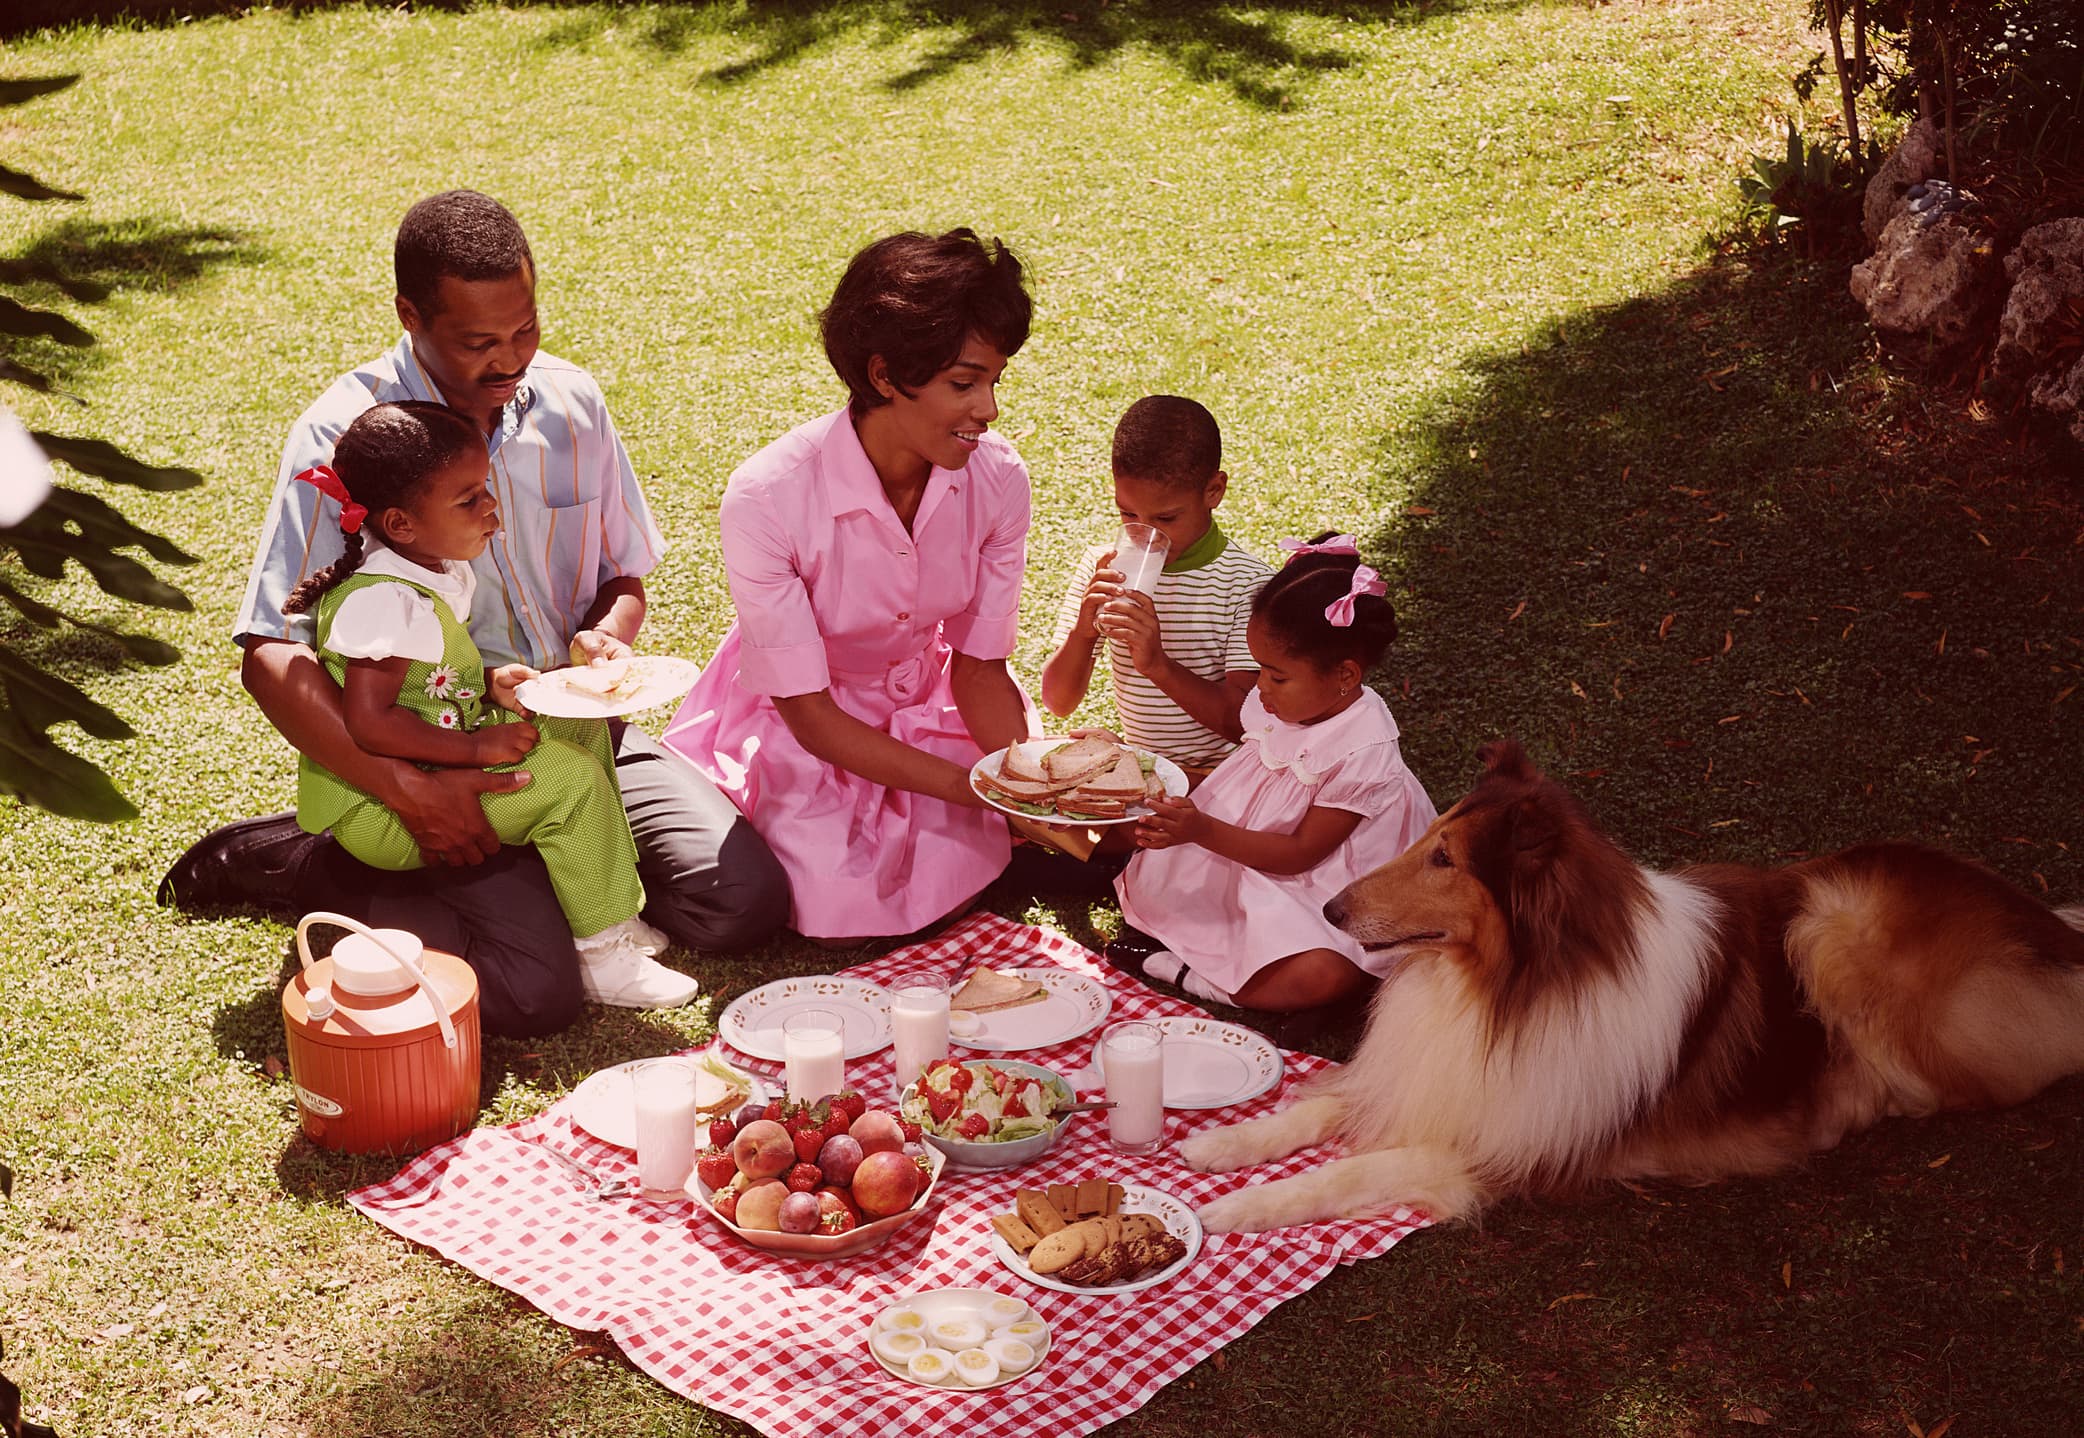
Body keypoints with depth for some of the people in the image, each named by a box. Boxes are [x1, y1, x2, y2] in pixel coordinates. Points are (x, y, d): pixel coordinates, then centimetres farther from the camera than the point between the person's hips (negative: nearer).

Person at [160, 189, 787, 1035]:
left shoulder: (570, 403, 3)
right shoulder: (344, 436, -13)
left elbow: (623, 575, 16)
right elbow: (271, 657, -18)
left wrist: (607, 635, -10)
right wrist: (408, 791, -28)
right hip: (437, 756, -5)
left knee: (746, 900, -14)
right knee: (537, 987, -25)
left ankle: (562, 865, 13)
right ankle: (312, 866, 1)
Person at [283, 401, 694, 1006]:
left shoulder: (439, 569, 5)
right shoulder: (385, 600, -27)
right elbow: (369, 722, -32)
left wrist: (488, 683, -2)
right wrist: (476, 746, -27)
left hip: (435, 766, 10)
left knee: (579, 724, 10)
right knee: (571, 779, -19)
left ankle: (607, 906, 10)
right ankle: (605, 954, -10)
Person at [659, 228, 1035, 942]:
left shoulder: (996, 478, -18)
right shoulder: (768, 496, -30)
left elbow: (979, 666, -7)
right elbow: (809, 712, -24)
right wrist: (975, 788, -32)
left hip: (927, 708, 3)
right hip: (802, 732, -3)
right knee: (844, 908, -21)